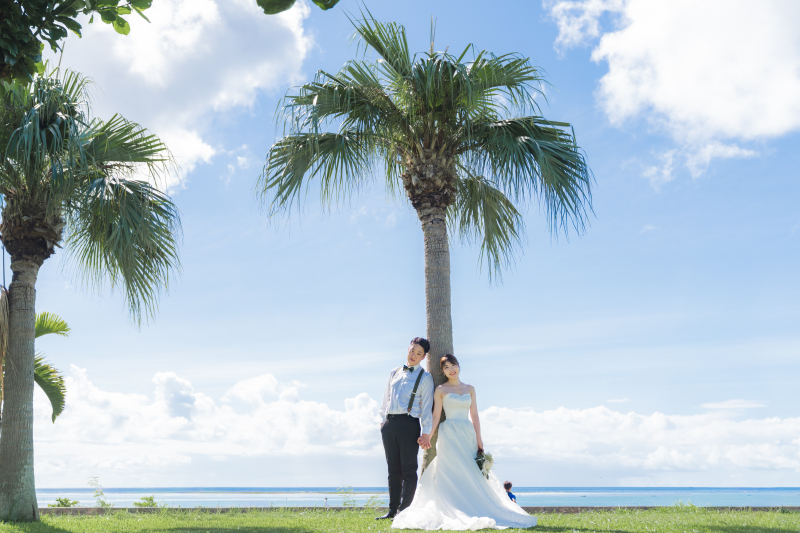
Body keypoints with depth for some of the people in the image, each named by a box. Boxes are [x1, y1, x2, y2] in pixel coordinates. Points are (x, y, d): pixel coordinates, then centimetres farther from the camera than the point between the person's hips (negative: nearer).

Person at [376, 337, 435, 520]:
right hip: (390, 423, 5)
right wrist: (383, 420, 14)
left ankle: (404, 510, -2)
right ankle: (392, 510, 13)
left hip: (409, 423, -5)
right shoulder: (394, 372, 16)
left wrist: (426, 433, -8)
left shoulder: (425, 377, 3)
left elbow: (427, 407, -2)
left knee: (408, 470, -4)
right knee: (393, 469, 8)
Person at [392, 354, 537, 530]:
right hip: (449, 435, -3)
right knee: (451, 473, -8)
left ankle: (471, 512, 1)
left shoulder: (470, 389, 13)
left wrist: (479, 438, 3)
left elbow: (474, 415, 10)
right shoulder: (441, 390, 4)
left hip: (468, 434, 3)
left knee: (471, 474, -1)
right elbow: (436, 416, 0)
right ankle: (454, 514, -8)